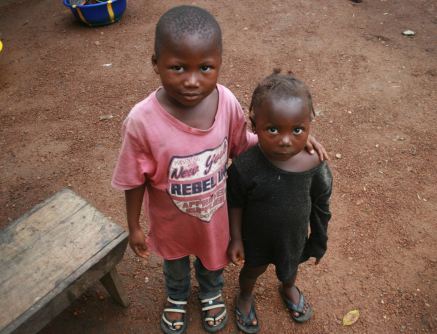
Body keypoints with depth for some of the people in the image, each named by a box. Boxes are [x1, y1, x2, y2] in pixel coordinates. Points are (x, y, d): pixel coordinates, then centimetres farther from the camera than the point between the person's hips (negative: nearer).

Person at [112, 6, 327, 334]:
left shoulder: (226, 101, -25)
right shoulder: (142, 121, -33)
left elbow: (241, 144, -6)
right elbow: (135, 181, -17)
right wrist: (134, 227, -5)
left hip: (216, 211, 2)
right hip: (171, 218, -1)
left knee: (214, 255, 31)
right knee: (175, 260, 31)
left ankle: (211, 292, 68)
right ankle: (177, 297, 67)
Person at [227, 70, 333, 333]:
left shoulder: (315, 168, -27)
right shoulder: (244, 167, -33)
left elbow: (320, 208, -10)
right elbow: (235, 204, -15)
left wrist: (319, 242, 1)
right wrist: (236, 238, -8)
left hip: (294, 238, 2)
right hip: (256, 237, -2)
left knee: (290, 268, 33)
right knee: (254, 269, 28)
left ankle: (289, 289, 68)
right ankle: (246, 296, 62)